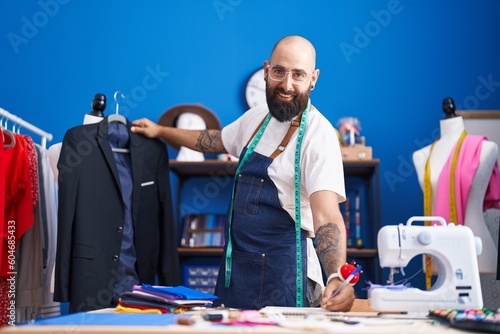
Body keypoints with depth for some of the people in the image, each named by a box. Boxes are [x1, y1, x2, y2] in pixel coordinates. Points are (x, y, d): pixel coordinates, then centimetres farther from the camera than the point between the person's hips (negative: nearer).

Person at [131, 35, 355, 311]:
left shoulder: (318, 134, -16)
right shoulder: (256, 118, 7)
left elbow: (326, 216, -27)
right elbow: (215, 141, 28)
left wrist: (336, 278, -41)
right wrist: (160, 130, 29)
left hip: (283, 277, -7)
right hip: (234, 268, 7)